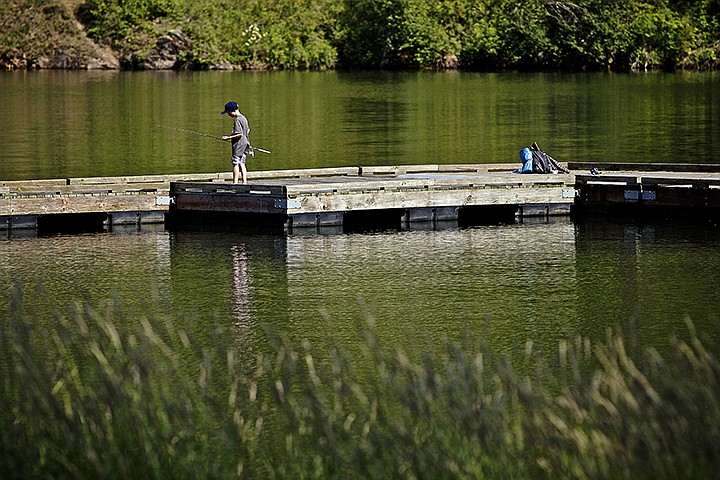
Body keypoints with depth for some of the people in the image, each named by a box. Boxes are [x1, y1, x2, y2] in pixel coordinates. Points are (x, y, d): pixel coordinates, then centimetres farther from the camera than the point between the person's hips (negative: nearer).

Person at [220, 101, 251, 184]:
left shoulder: (238, 120, -15)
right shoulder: (243, 118, 14)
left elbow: (239, 134, -21)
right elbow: (247, 131, 20)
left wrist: (229, 137, -15)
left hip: (239, 144, -9)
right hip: (245, 143, 9)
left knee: (235, 163, -6)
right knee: (242, 163, 9)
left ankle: (235, 182, -7)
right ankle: (244, 182, 5)